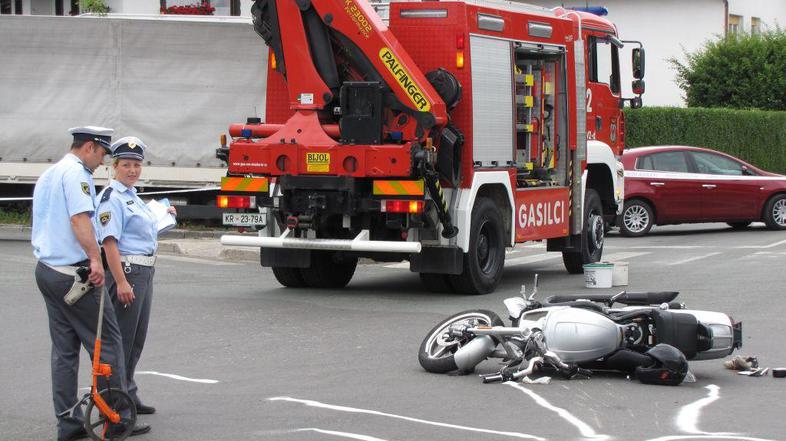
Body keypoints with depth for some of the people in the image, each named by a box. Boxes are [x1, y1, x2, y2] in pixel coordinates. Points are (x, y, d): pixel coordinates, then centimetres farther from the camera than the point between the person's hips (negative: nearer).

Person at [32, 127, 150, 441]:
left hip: (46, 270, 10)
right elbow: (79, 218, -23)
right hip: (72, 272, -10)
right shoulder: (76, 173, -11)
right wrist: (95, 260, -28)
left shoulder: (47, 175, 19)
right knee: (107, 341, -3)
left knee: (64, 349, 10)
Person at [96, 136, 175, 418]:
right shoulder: (112, 198, -13)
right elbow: (109, 241, -21)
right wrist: (121, 282, -27)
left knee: (136, 338, 17)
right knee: (121, 338, -3)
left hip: (144, 272, 10)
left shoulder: (132, 196, 16)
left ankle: (128, 395, 27)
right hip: (125, 270, -10)